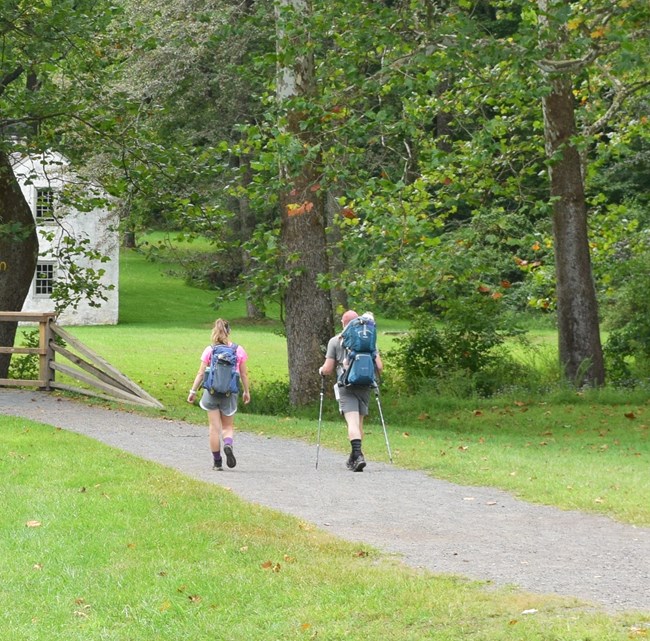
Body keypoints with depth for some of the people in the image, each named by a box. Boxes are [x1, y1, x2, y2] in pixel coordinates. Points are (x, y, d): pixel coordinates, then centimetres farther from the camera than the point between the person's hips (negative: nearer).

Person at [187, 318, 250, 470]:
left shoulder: (209, 350, -5)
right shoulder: (238, 350, -2)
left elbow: (201, 373, -3)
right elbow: (244, 374, 3)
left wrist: (193, 391, 5)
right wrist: (246, 392, 15)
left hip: (212, 391, -1)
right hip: (230, 392, 1)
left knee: (214, 428, 6)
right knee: (228, 426, 14)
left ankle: (217, 461, 8)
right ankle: (228, 444, -18)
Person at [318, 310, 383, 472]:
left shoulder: (335, 341, 3)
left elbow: (328, 370, 1)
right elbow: (379, 367, 5)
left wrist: (321, 370, 23)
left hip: (346, 386, -3)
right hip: (365, 386, 3)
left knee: (352, 422, -12)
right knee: (359, 422, 14)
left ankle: (358, 455, -30)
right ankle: (354, 458, 24)